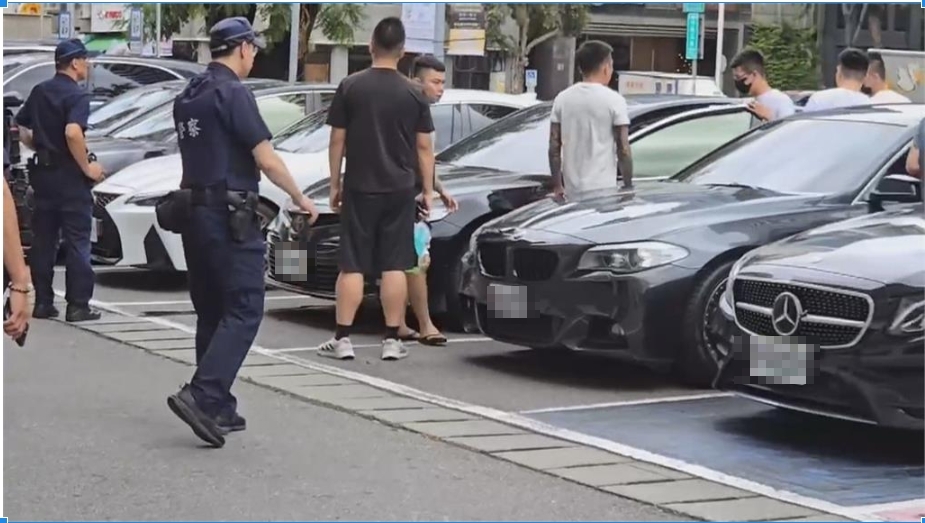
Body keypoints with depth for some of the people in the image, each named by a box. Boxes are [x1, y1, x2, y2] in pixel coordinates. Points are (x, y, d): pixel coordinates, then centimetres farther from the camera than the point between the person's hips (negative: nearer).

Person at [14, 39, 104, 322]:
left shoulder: (39, 91, 10)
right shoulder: (77, 95, -13)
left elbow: (21, 129, 14)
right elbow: (72, 133, -28)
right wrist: (87, 167, -19)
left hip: (42, 171, 7)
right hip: (69, 174, -7)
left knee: (43, 240, 11)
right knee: (77, 241, -2)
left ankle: (43, 302, 13)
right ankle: (78, 305, -2)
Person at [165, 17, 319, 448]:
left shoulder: (188, 96, 13)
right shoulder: (233, 93, -13)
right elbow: (267, 160, -15)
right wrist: (301, 200, -2)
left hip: (194, 213, 9)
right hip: (229, 217, -9)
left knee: (211, 313, 12)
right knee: (243, 311, -6)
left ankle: (218, 408, 14)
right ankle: (202, 395, -18)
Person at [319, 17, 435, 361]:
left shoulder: (350, 87, -3)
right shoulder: (413, 93, -1)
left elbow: (337, 140, -1)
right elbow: (424, 147, 1)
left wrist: (335, 183, 8)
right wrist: (427, 190, 9)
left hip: (359, 188, -1)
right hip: (400, 190, 1)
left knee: (352, 266, 4)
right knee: (395, 266, 5)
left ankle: (342, 339, 4)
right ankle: (392, 340, 7)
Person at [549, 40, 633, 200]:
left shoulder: (562, 99, 6)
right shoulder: (614, 100, -7)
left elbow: (554, 147, 8)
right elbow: (623, 150, -7)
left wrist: (557, 185, 15)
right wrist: (628, 186, 1)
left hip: (572, 190, 5)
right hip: (602, 189, -5)